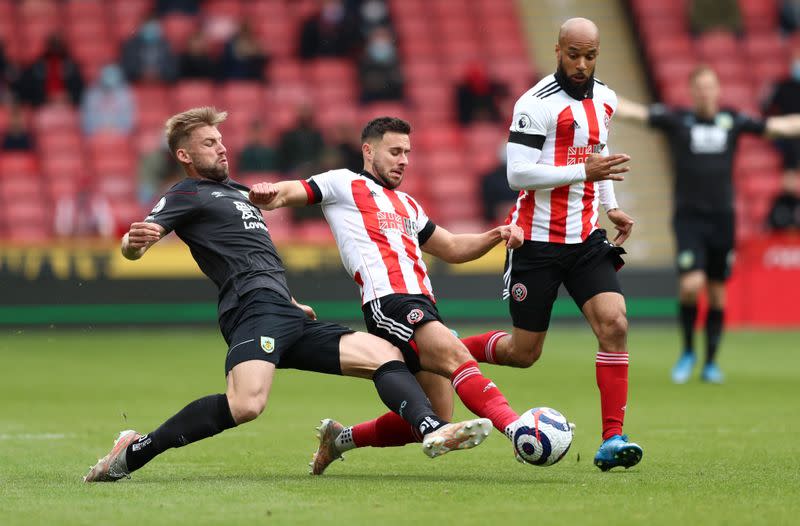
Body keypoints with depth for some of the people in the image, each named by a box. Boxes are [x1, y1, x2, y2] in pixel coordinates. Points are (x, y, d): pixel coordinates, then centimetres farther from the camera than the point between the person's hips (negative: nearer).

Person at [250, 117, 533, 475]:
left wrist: (495, 236, 21)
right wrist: (268, 194, -20)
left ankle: (341, 438, 21)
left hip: (423, 307, 8)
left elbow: (452, 248, 39)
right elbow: (290, 194, 5)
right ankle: (516, 429, -47)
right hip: (389, 301, -8)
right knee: (457, 357, -30)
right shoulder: (345, 184, 15)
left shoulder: (407, 204, 35)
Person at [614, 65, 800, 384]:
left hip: (722, 219, 3)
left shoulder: (732, 121, 5)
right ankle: (687, 352, 6)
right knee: (691, 284, -18)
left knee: (717, 294, 7)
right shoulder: (676, 119, -2)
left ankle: (711, 363, 22)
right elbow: (634, 112, -9)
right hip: (688, 218, -3)